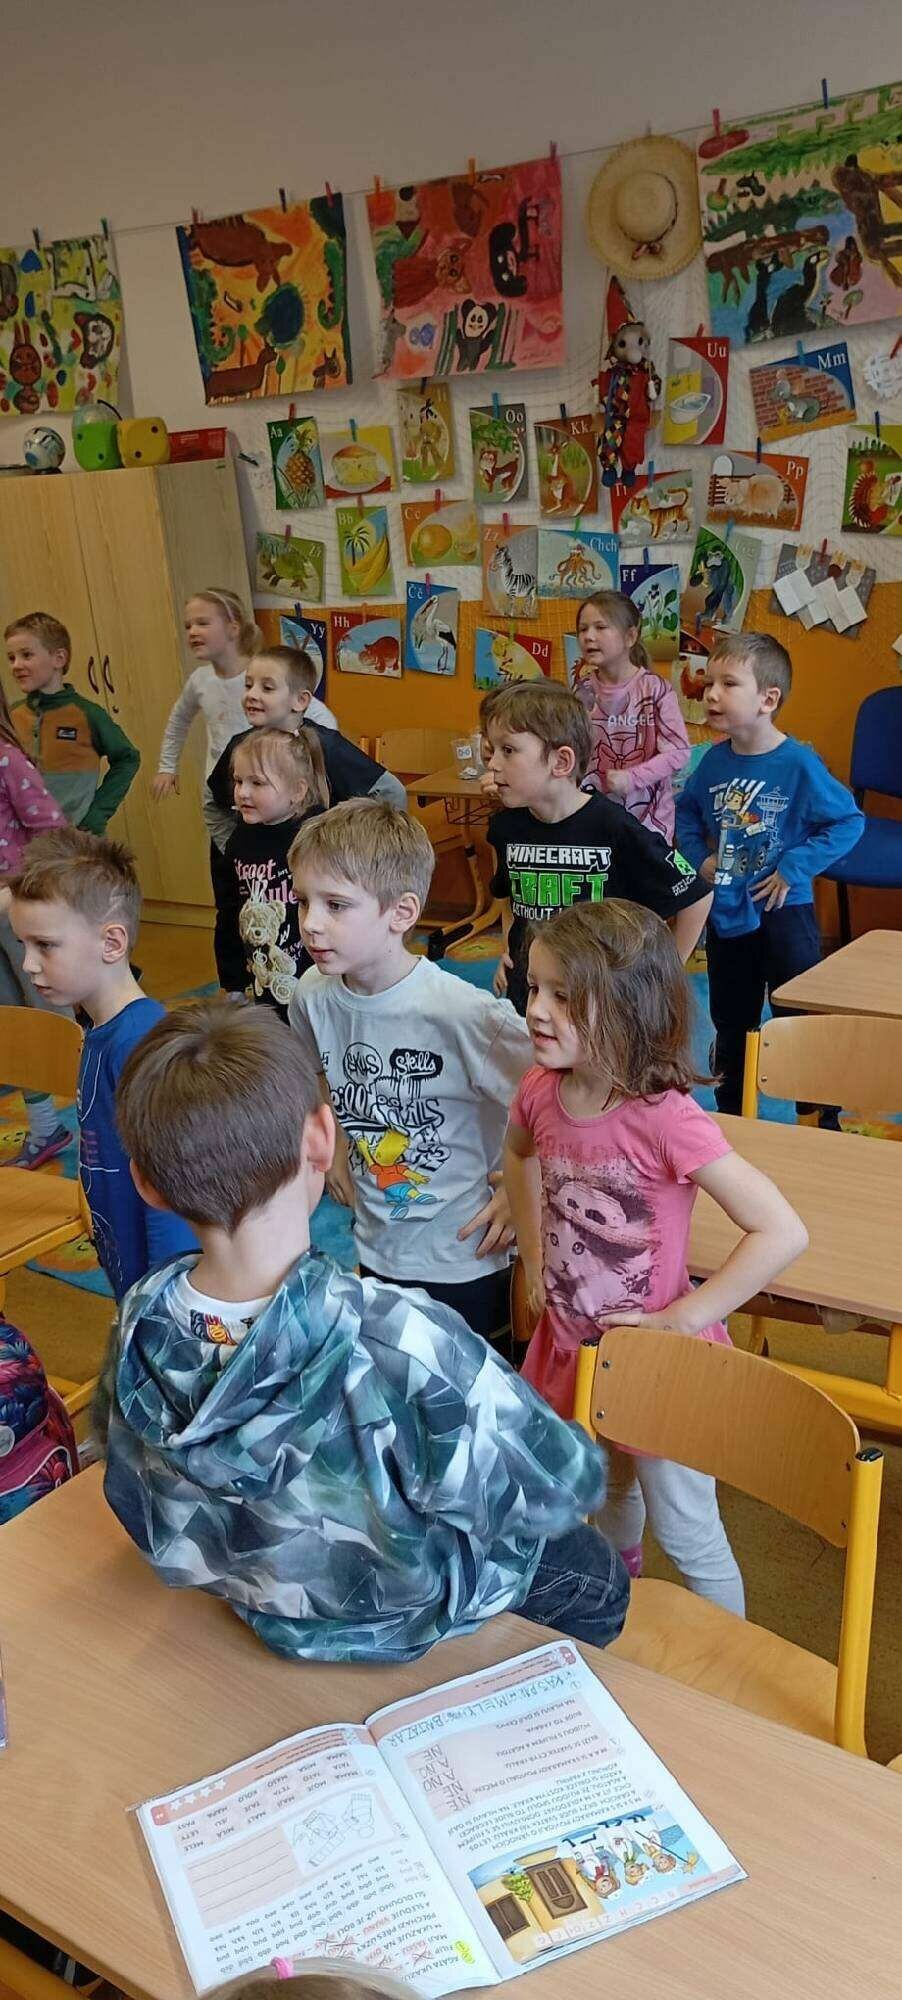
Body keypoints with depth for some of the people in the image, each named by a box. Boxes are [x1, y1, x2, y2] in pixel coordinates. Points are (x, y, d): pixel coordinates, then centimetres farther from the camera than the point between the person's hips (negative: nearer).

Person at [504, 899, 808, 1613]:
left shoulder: (666, 1118, -31)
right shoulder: (542, 1092, -12)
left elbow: (782, 1232, -32)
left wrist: (683, 1318, -25)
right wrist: (535, 1257, 7)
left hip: (656, 1359, -5)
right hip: (572, 1341, 6)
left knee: (688, 1536, 14)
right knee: (609, 1488, 31)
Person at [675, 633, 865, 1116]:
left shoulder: (798, 764, -17)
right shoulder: (715, 759, -3)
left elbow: (849, 822, -14)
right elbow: (686, 809, 14)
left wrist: (793, 868, -18)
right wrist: (699, 857, -1)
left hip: (784, 911, -5)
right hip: (725, 910, 5)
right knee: (731, 1025, 19)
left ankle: (822, 1125, 18)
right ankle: (730, 1117, 36)